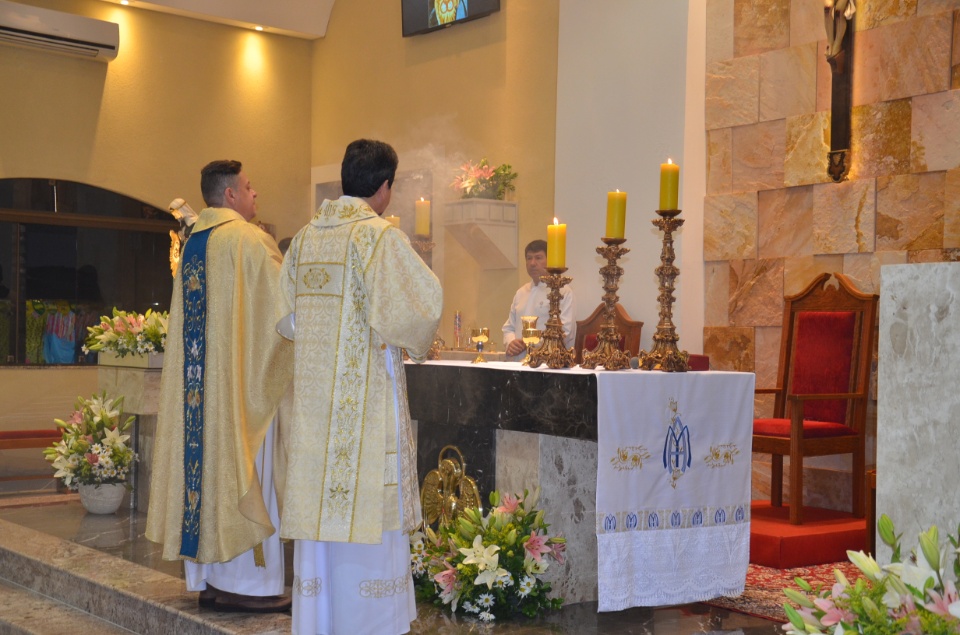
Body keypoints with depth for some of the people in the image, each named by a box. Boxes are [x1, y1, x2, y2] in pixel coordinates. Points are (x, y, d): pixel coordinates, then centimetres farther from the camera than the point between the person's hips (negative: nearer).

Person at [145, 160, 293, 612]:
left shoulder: (192, 244, 13)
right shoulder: (249, 240, -11)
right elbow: (281, 306, -12)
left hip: (197, 383, 8)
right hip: (243, 380, -8)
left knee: (205, 464, 9)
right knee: (244, 472, -3)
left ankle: (208, 579, 15)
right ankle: (248, 584, 1)